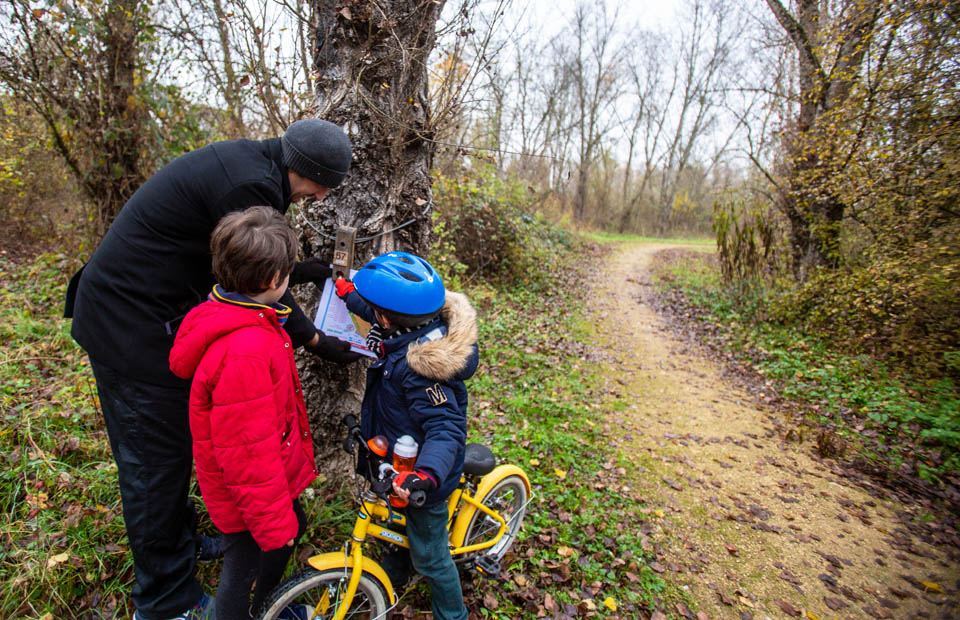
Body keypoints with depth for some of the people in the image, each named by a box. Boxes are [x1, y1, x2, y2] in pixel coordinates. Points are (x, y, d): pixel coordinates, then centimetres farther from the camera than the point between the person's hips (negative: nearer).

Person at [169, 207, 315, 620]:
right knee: (242, 565, 15)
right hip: (245, 492, -10)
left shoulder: (237, 319, -4)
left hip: (275, 471, 10)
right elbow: (248, 451, -31)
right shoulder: (245, 352, -37)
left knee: (293, 527, 29)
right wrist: (273, 520, -20)